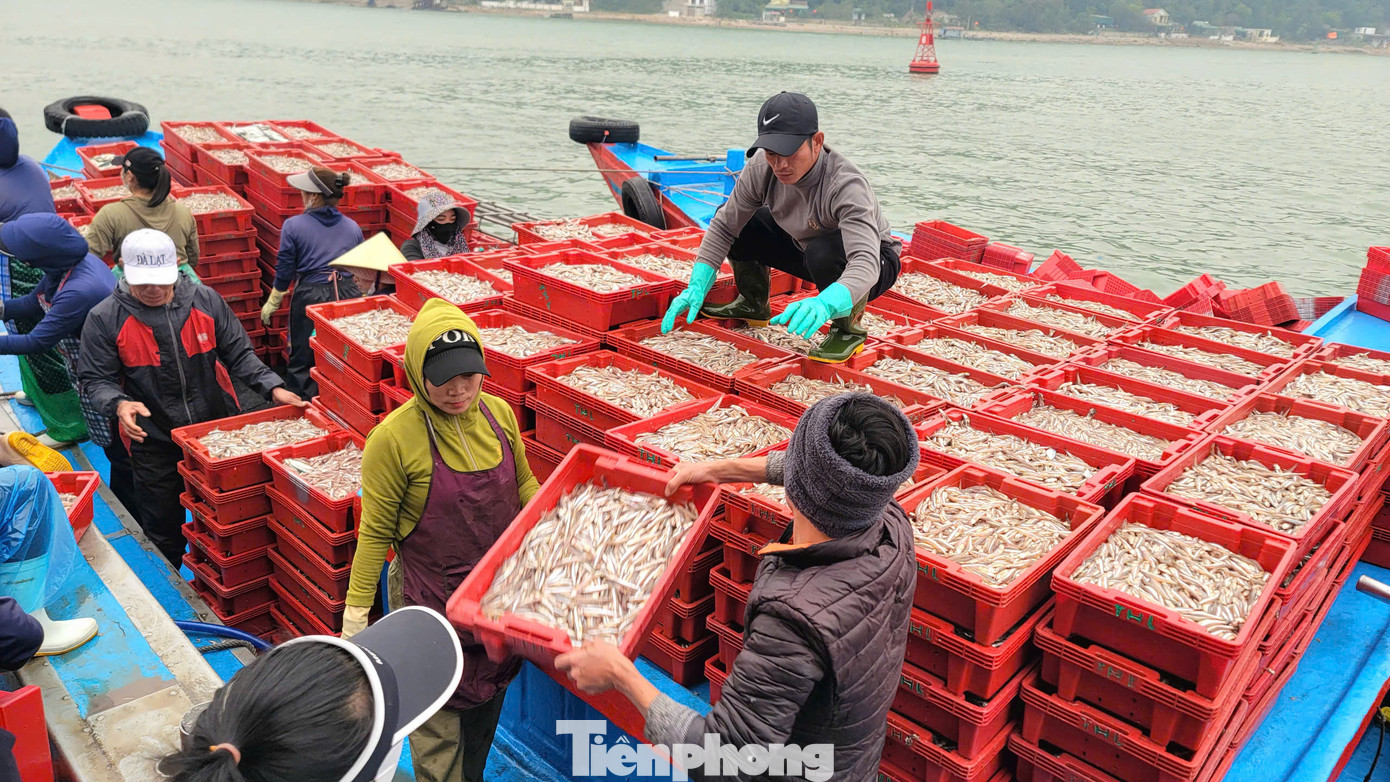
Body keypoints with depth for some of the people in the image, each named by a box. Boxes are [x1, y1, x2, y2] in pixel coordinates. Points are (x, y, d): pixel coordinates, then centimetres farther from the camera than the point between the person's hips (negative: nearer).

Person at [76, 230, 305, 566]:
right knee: (163, 530, 14)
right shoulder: (105, 319, -7)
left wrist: (272, 387, -11)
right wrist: (119, 404, -24)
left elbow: (239, 354, 3)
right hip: (154, 444, -1)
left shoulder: (206, 301, -3)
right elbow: (96, 378, -3)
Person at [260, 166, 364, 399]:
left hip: (309, 296, -3)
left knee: (302, 360, 10)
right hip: (348, 296, 3)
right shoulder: (353, 228, 5)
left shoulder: (294, 226, -5)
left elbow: (284, 270, -1)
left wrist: (272, 304, 12)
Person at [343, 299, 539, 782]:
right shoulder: (393, 439, -20)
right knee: (439, 727, 6)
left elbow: (523, 486, 11)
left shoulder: (498, 414, -6)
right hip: (433, 601, -5)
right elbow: (376, 532, -11)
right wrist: (355, 615, -8)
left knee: (487, 708, 23)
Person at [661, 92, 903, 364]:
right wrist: (696, 287, -23)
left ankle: (848, 328, -10)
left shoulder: (847, 186, -37)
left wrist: (825, 304, -67)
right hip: (804, 246, 6)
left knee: (824, 251, -40)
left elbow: (865, 264, -48)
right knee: (730, 218, -5)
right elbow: (723, 227, -11)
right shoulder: (761, 168, -20)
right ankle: (753, 304, 18)